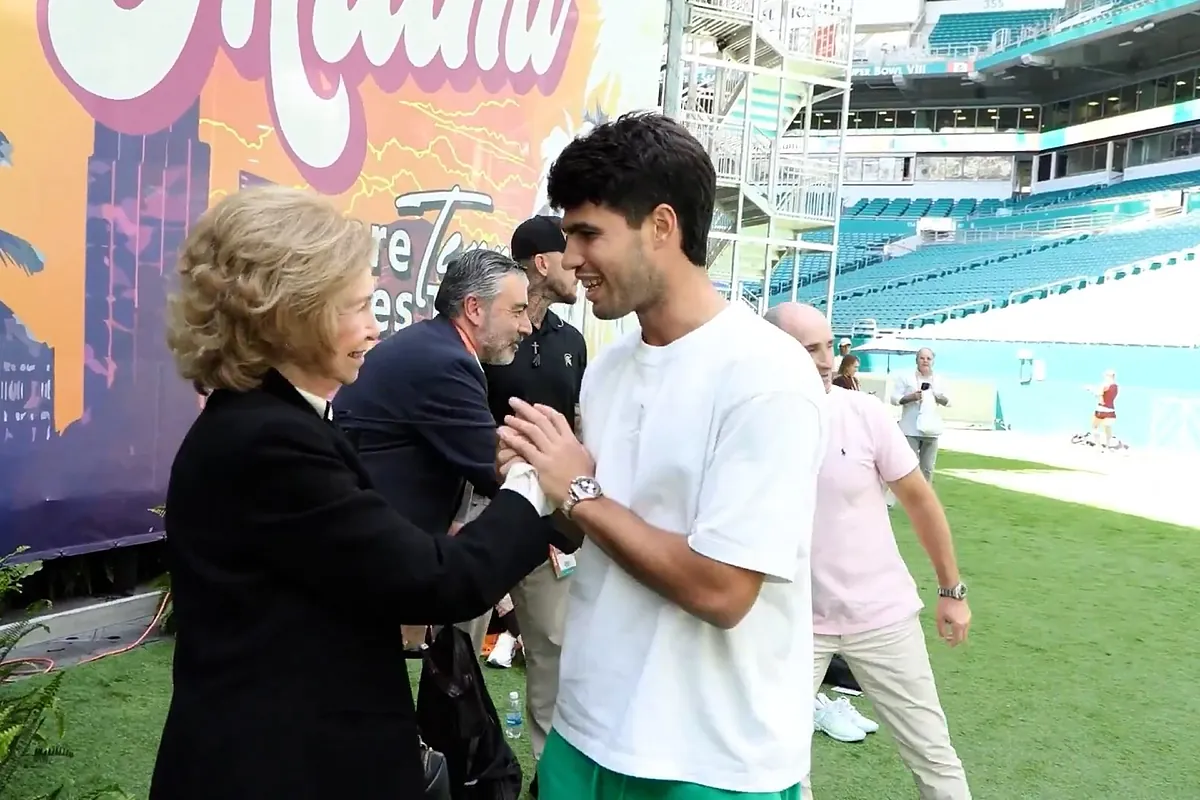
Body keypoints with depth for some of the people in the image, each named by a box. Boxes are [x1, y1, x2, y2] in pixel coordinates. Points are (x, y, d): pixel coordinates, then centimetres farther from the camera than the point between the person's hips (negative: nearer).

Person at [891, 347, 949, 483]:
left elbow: (948, 402, 14)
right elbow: (894, 399, -4)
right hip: (911, 430, -4)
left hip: (931, 429, 4)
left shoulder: (938, 380, 14)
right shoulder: (905, 377, 1)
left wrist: (941, 398, -8)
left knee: (928, 468, 7)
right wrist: (912, 397, -19)